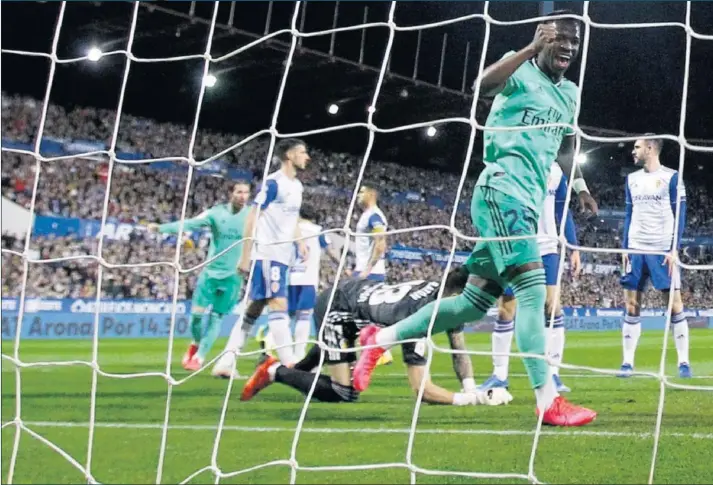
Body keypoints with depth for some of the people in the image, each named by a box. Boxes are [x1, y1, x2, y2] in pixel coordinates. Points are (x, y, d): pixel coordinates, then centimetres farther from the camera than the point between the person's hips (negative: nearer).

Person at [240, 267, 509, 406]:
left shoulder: (446, 295, -19)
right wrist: (471, 399, -48)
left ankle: (295, 369, 55)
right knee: (345, 393, -13)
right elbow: (421, 388, -44)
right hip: (336, 307, -9)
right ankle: (277, 372, 2)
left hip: (360, 292, 9)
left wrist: (472, 389, -25)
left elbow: (459, 351, -9)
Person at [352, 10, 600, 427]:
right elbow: (484, 85, -27)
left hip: (529, 202, 9)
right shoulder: (521, 72, -4)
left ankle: (381, 338, 19)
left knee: (474, 303, 7)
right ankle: (548, 400, -19)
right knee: (532, 289, -18)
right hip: (503, 190, -9)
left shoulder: (571, 93, 20)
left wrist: (580, 185, 23)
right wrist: (531, 48, -35)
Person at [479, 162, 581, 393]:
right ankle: (499, 374, 11)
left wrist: (574, 248, 6)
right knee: (505, 309, 1)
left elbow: (563, 212, 12)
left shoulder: (555, 170, 6)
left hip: (546, 248, 2)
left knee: (552, 306, -9)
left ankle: (553, 374, -3)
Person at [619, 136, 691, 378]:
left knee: (674, 304, -5)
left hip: (662, 250, -5)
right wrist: (625, 247, 10)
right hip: (636, 249, 5)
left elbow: (680, 215, -4)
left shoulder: (671, 177, -2)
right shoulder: (632, 179, 14)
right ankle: (627, 362, 4)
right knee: (632, 306, 1)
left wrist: (674, 249, -11)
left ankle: (683, 362, 1)